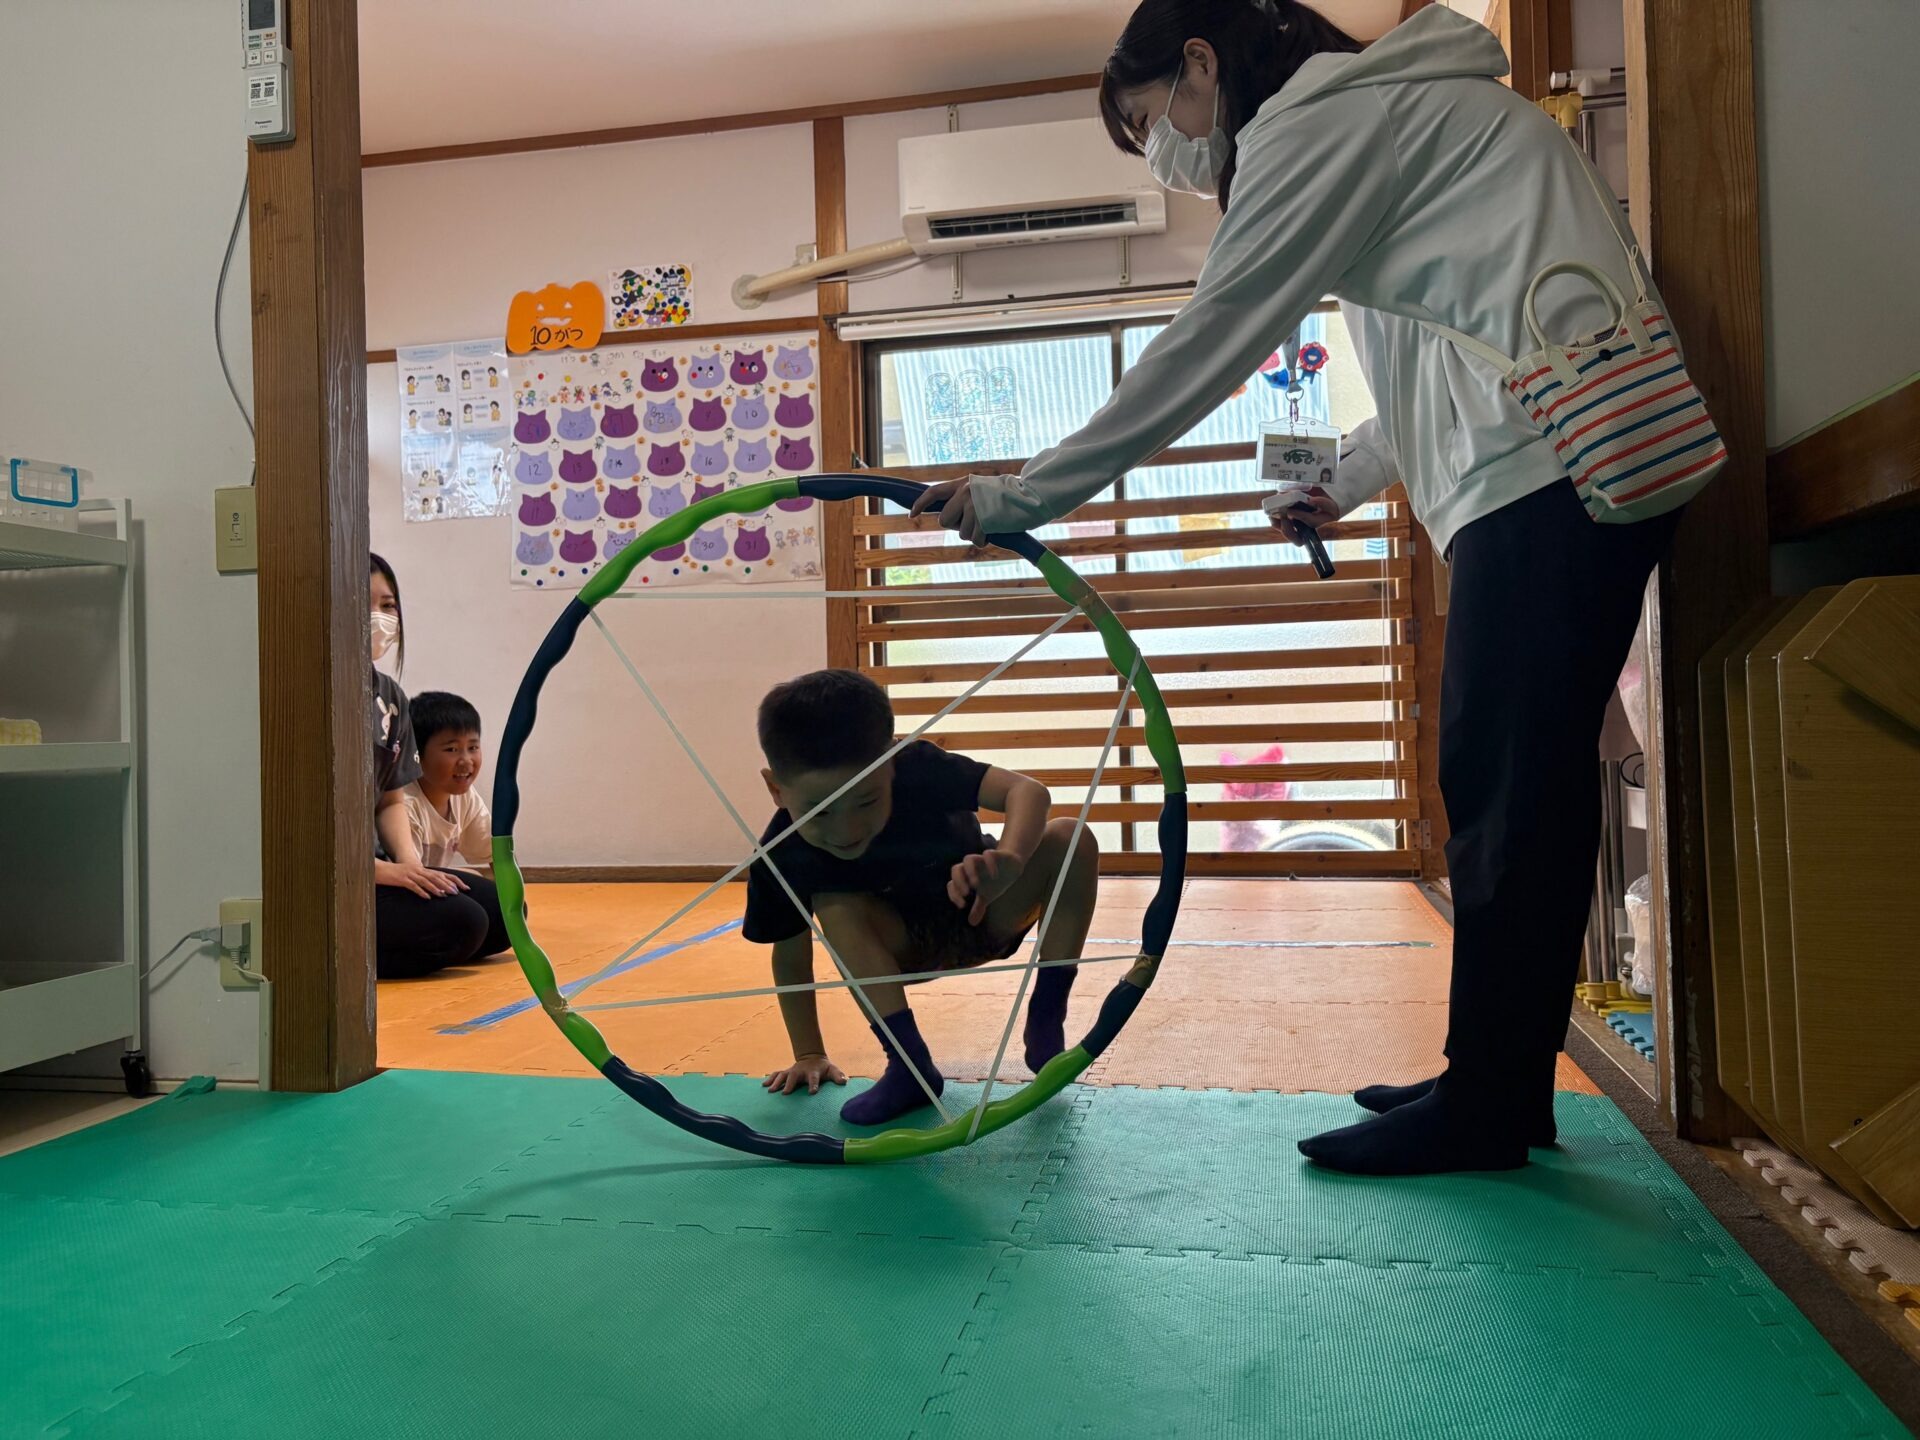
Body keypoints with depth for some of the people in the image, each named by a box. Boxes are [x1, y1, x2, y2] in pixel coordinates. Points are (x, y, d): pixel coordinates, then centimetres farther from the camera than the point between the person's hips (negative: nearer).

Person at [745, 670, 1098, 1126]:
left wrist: (1009, 857, -63)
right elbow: (790, 954, -14)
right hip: (900, 944, 1)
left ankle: (1046, 1021, -15)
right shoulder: (783, 854, -28)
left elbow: (1028, 790, -42)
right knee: (836, 908, -31)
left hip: (987, 912, 0)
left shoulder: (916, 768, -33)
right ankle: (911, 1064, -23)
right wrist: (809, 1055, -9)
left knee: (1071, 840, -26)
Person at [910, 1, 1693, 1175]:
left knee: (1501, 791, -7)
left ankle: (1483, 1108, 3)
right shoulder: (1377, 112, 25)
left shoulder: (1320, 118, -6)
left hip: (1550, 471, -10)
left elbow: (1204, 352, -12)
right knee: (1525, 787, 10)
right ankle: (1506, 1087, 19)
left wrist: (1020, 498, -9)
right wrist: (1350, 480, 23)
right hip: (1586, 464, 10)